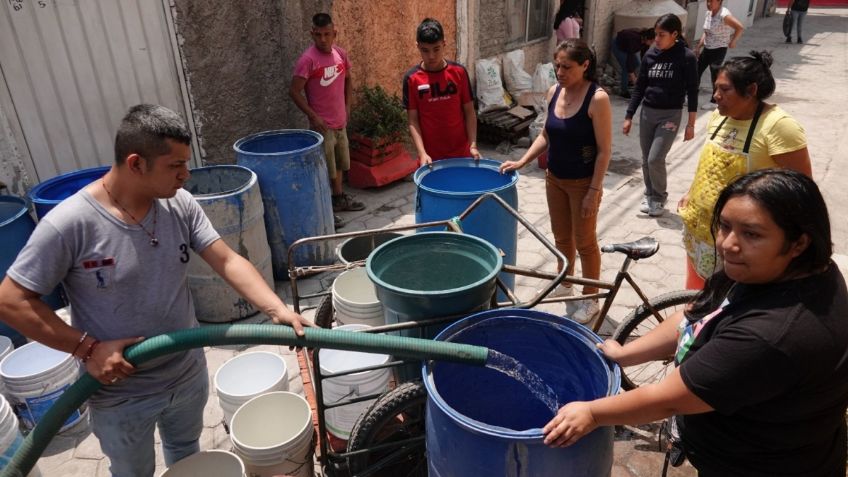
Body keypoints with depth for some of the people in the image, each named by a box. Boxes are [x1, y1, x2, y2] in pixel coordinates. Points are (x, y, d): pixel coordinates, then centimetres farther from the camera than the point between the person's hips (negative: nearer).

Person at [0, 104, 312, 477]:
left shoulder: (180, 204, -12)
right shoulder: (69, 224, -25)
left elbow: (227, 261, -15)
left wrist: (277, 310, -27)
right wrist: (87, 348, -23)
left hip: (189, 374, 4)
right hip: (120, 395, -4)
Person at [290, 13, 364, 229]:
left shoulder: (341, 54, 1)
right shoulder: (308, 59, -18)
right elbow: (294, 92, -17)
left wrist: (347, 106, 12)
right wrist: (313, 116, -19)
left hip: (340, 121, 7)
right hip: (322, 124, -7)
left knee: (339, 163, 20)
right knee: (324, 169, 1)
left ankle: (339, 198, 37)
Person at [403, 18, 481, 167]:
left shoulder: (459, 72, -3)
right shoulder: (412, 78, -6)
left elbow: (469, 111, 0)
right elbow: (413, 120, -6)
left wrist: (473, 145, -10)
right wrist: (422, 153, -17)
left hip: (460, 152, 1)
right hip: (431, 156, -1)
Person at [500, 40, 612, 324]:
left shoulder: (597, 98, -20)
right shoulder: (554, 92, -1)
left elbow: (604, 150, -18)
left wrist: (594, 190, -18)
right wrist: (521, 162, 0)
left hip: (582, 183, -6)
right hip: (554, 179, 6)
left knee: (584, 242, 8)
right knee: (561, 236, 21)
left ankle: (590, 300, 26)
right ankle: (564, 285, 43)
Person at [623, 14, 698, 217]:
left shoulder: (686, 57, -9)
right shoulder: (650, 54, 1)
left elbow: (692, 92, -6)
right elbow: (639, 87, 7)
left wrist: (691, 124, -6)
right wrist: (629, 116, 5)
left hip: (670, 115, -4)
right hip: (647, 113, 4)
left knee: (655, 159, -10)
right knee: (646, 160, 8)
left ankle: (660, 197, 13)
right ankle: (649, 195, 29)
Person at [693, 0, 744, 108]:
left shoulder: (724, 15, -22)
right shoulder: (709, 13, 2)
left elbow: (740, 28, -27)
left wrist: (732, 42, -18)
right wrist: (699, 46, 12)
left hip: (719, 50, -8)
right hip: (707, 49, 8)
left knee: (715, 75, 3)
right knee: (697, 72, 10)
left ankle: (715, 101, 16)